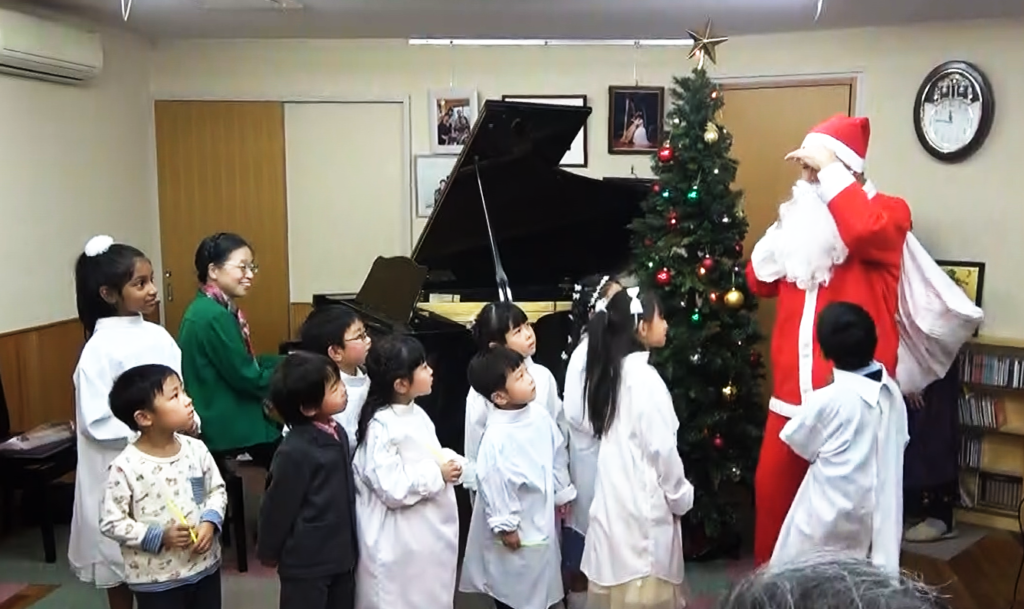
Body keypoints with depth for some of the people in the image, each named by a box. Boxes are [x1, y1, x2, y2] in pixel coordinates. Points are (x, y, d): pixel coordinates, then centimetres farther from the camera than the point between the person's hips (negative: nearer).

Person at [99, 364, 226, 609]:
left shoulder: (196, 449, -5)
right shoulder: (126, 467, -19)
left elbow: (217, 490, 6)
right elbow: (111, 522, -14)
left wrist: (210, 522, -11)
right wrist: (157, 537, -22)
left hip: (205, 566, 5)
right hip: (156, 579, -5)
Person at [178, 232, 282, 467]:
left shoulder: (215, 309, 9)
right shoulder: (214, 316, -22)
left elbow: (243, 362, 13)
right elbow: (246, 377, -20)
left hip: (218, 420, 9)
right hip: (223, 425, -9)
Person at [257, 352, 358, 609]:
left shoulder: (337, 433, 0)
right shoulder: (295, 451, -24)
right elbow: (278, 507, -13)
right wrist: (268, 551, -1)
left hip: (340, 552, 8)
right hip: (306, 561, -7)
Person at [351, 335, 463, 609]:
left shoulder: (417, 414, 6)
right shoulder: (381, 427, -22)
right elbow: (393, 488, -27)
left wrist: (450, 462, -4)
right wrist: (437, 473, -18)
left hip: (430, 534, 9)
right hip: (399, 544, -9)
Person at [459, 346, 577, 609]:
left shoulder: (540, 417, -8)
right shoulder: (496, 436, -29)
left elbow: (557, 454, 6)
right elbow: (493, 482, -23)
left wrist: (562, 493, 14)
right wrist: (504, 525, -16)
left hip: (543, 516, 6)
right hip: (516, 525, -6)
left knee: (541, 581, 25)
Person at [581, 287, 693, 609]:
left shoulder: (613, 371, 8)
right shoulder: (645, 377, -16)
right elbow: (661, 448, -16)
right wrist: (681, 495, -3)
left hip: (615, 496, 8)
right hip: (643, 501, -8)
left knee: (619, 576, 14)